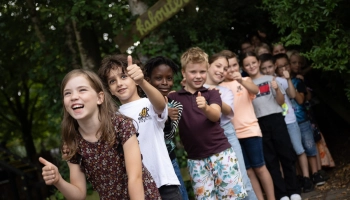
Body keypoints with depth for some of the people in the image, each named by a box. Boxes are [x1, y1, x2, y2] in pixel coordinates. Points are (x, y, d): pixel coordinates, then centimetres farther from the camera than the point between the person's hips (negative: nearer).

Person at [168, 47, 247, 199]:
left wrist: (205, 107, -37)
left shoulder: (212, 93, 3)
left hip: (221, 152, -1)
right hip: (195, 159, 1)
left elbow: (215, 115, -15)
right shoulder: (174, 97, 5)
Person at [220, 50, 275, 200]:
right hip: (232, 134, 2)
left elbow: (255, 89, -21)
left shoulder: (245, 80, 1)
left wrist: (241, 81, -42)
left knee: (260, 167, 3)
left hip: (250, 130, -2)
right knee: (248, 171, 7)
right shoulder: (220, 88, 5)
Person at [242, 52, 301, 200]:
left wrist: (277, 89, -13)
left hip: (276, 119, 0)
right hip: (259, 124, 1)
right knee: (270, 159, 5)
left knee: (287, 155, 2)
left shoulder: (270, 79, 6)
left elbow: (281, 102, 4)